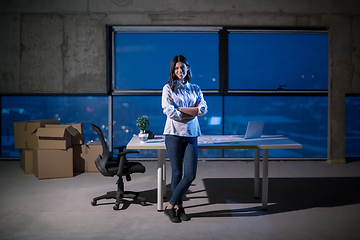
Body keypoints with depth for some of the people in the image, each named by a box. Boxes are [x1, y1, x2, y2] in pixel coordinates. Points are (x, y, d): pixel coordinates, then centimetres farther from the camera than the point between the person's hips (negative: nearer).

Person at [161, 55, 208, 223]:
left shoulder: (195, 89, 14)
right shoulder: (168, 88, 4)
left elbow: (203, 109, -1)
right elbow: (168, 110, -10)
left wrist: (180, 109, -10)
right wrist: (191, 113, -7)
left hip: (191, 135, 3)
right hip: (174, 134, -3)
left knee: (190, 175, -4)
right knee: (177, 173, 2)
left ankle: (171, 205, 10)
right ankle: (179, 207, 18)